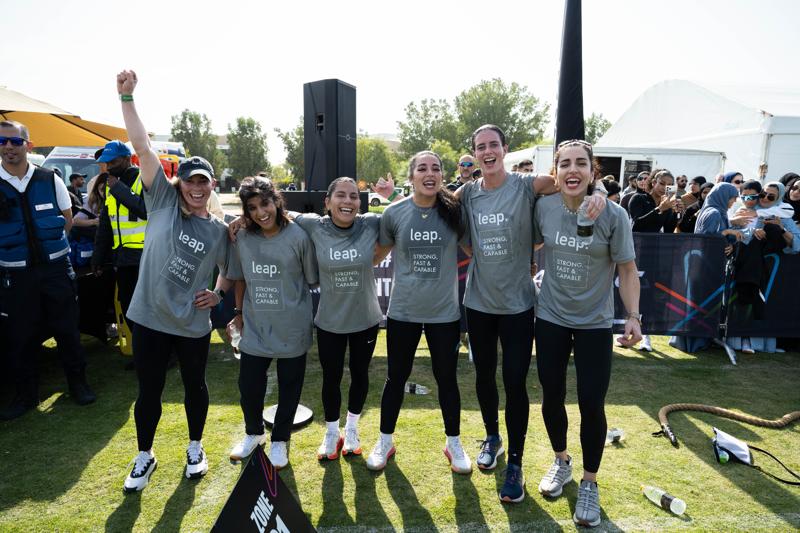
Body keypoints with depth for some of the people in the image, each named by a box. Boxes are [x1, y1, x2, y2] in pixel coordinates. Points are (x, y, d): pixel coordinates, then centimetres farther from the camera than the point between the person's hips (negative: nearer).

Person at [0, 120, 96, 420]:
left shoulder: (50, 180, 0)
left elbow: (67, 220, 9)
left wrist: (47, 243, 2)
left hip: (55, 267, 0)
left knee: (67, 329, 8)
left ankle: (77, 383, 25)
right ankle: (26, 395, 26)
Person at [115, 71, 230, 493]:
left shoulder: (219, 231, 0)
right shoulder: (162, 200, -3)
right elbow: (143, 148, -11)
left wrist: (218, 294, -4)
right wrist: (126, 97, -15)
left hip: (192, 324, 1)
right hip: (149, 318, 0)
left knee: (194, 386, 16)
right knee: (149, 391, 13)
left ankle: (195, 448, 39)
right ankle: (144, 457, 35)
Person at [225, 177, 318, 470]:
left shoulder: (298, 236, -13)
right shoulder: (243, 239, -2)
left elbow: (313, 279, -4)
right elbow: (240, 278, 11)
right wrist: (239, 312, 15)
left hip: (292, 328, -2)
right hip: (255, 327, 3)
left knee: (289, 386, 12)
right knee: (248, 385, 11)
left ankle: (280, 439, 36)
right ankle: (254, 433, 40)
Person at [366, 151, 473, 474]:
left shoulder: (455, 211, -6)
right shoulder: (394, 213, -6)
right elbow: (380, 252, 9)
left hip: (444, 312, 0)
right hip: (402, 311, 0)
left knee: (447, 379, 13)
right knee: (396, 378, 13)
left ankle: (453, 443, 35)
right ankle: (385, 441, 34)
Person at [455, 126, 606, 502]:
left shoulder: (525, 185, -9)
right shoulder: (469, 192, 2)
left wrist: (597, 192, -33)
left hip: (517, 303, -3)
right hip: (478, 302, 3)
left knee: (515, 383, -1)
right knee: (484, 376, 16)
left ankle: (515, 464, 17)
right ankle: (492, 437, 42)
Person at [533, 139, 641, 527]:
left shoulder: (613, 215, -14)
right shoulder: (543, 207, -7)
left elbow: (627, 270, -6)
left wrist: (633, 316, -13)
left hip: (595, 323, -2)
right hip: (551, 318, 2)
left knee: (591, 403, 1)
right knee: (552, 396, 12)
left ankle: (590, 483, 24)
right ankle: (561, 462, 39)